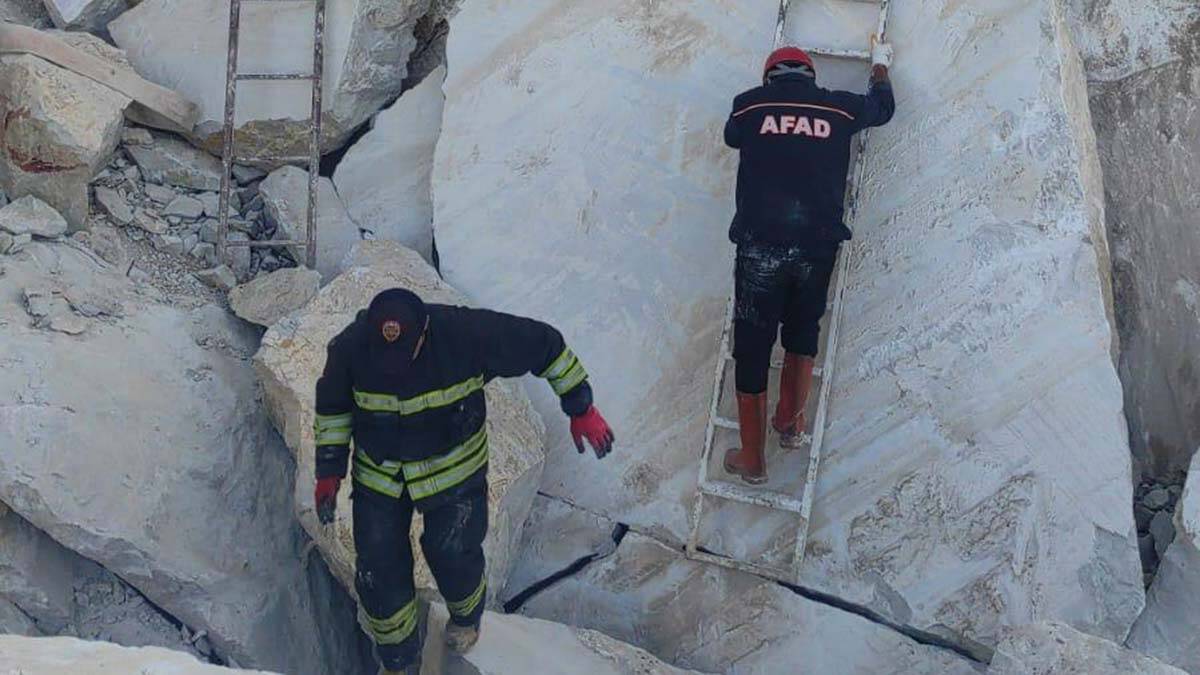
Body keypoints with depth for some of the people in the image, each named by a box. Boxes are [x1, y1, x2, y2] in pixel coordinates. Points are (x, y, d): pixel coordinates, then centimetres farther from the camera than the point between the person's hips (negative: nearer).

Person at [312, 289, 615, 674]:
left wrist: (581, 409, -13)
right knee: (379, 572, 6)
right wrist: (329, 469, 0)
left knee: (452, 557, 8)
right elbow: (333, 405, -1)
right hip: (378, 475, 2)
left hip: (453, 471, -2)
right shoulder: (350, 348, -24)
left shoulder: (466, 334, -32)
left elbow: (542, 343, -18)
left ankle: (466, 617, 48)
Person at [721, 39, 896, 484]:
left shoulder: (749, 104, 8)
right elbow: (883, 106, 32)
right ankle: (790, 424, 33)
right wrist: (880, 65, 51)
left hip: (760, 244, -1)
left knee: (753, 347, 7)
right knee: (803, 332, 24)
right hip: (817, 244, 2)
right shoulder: (839, 108, 11)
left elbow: (731, 137, 30)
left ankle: (752, 460, 14)